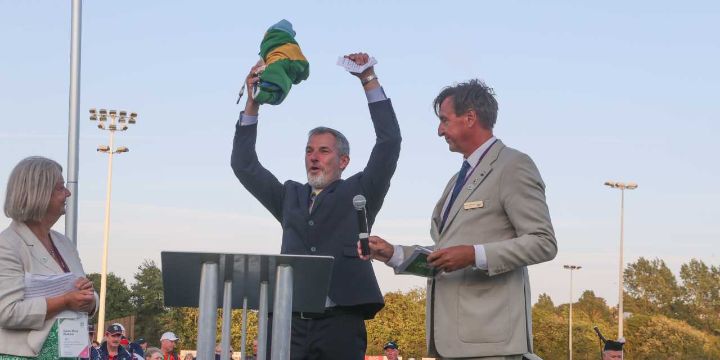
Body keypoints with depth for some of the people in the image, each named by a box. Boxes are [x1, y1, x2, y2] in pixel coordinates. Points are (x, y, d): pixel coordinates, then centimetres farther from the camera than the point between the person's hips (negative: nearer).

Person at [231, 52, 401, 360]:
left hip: (340, 323, -3)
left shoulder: (358, 193, 12)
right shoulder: (290, 197, 22)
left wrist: (369, 80, 1)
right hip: (289, 323, 3)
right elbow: (245, 166, 20)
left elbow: (389, 143, 3)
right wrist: (253, 102, 14)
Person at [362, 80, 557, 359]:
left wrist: (474, 255, -19)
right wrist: (393, 254, 14)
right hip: (452, 336, 8)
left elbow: (543, 243, -11)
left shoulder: (513, 167, -3)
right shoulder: (460, 179, 25)